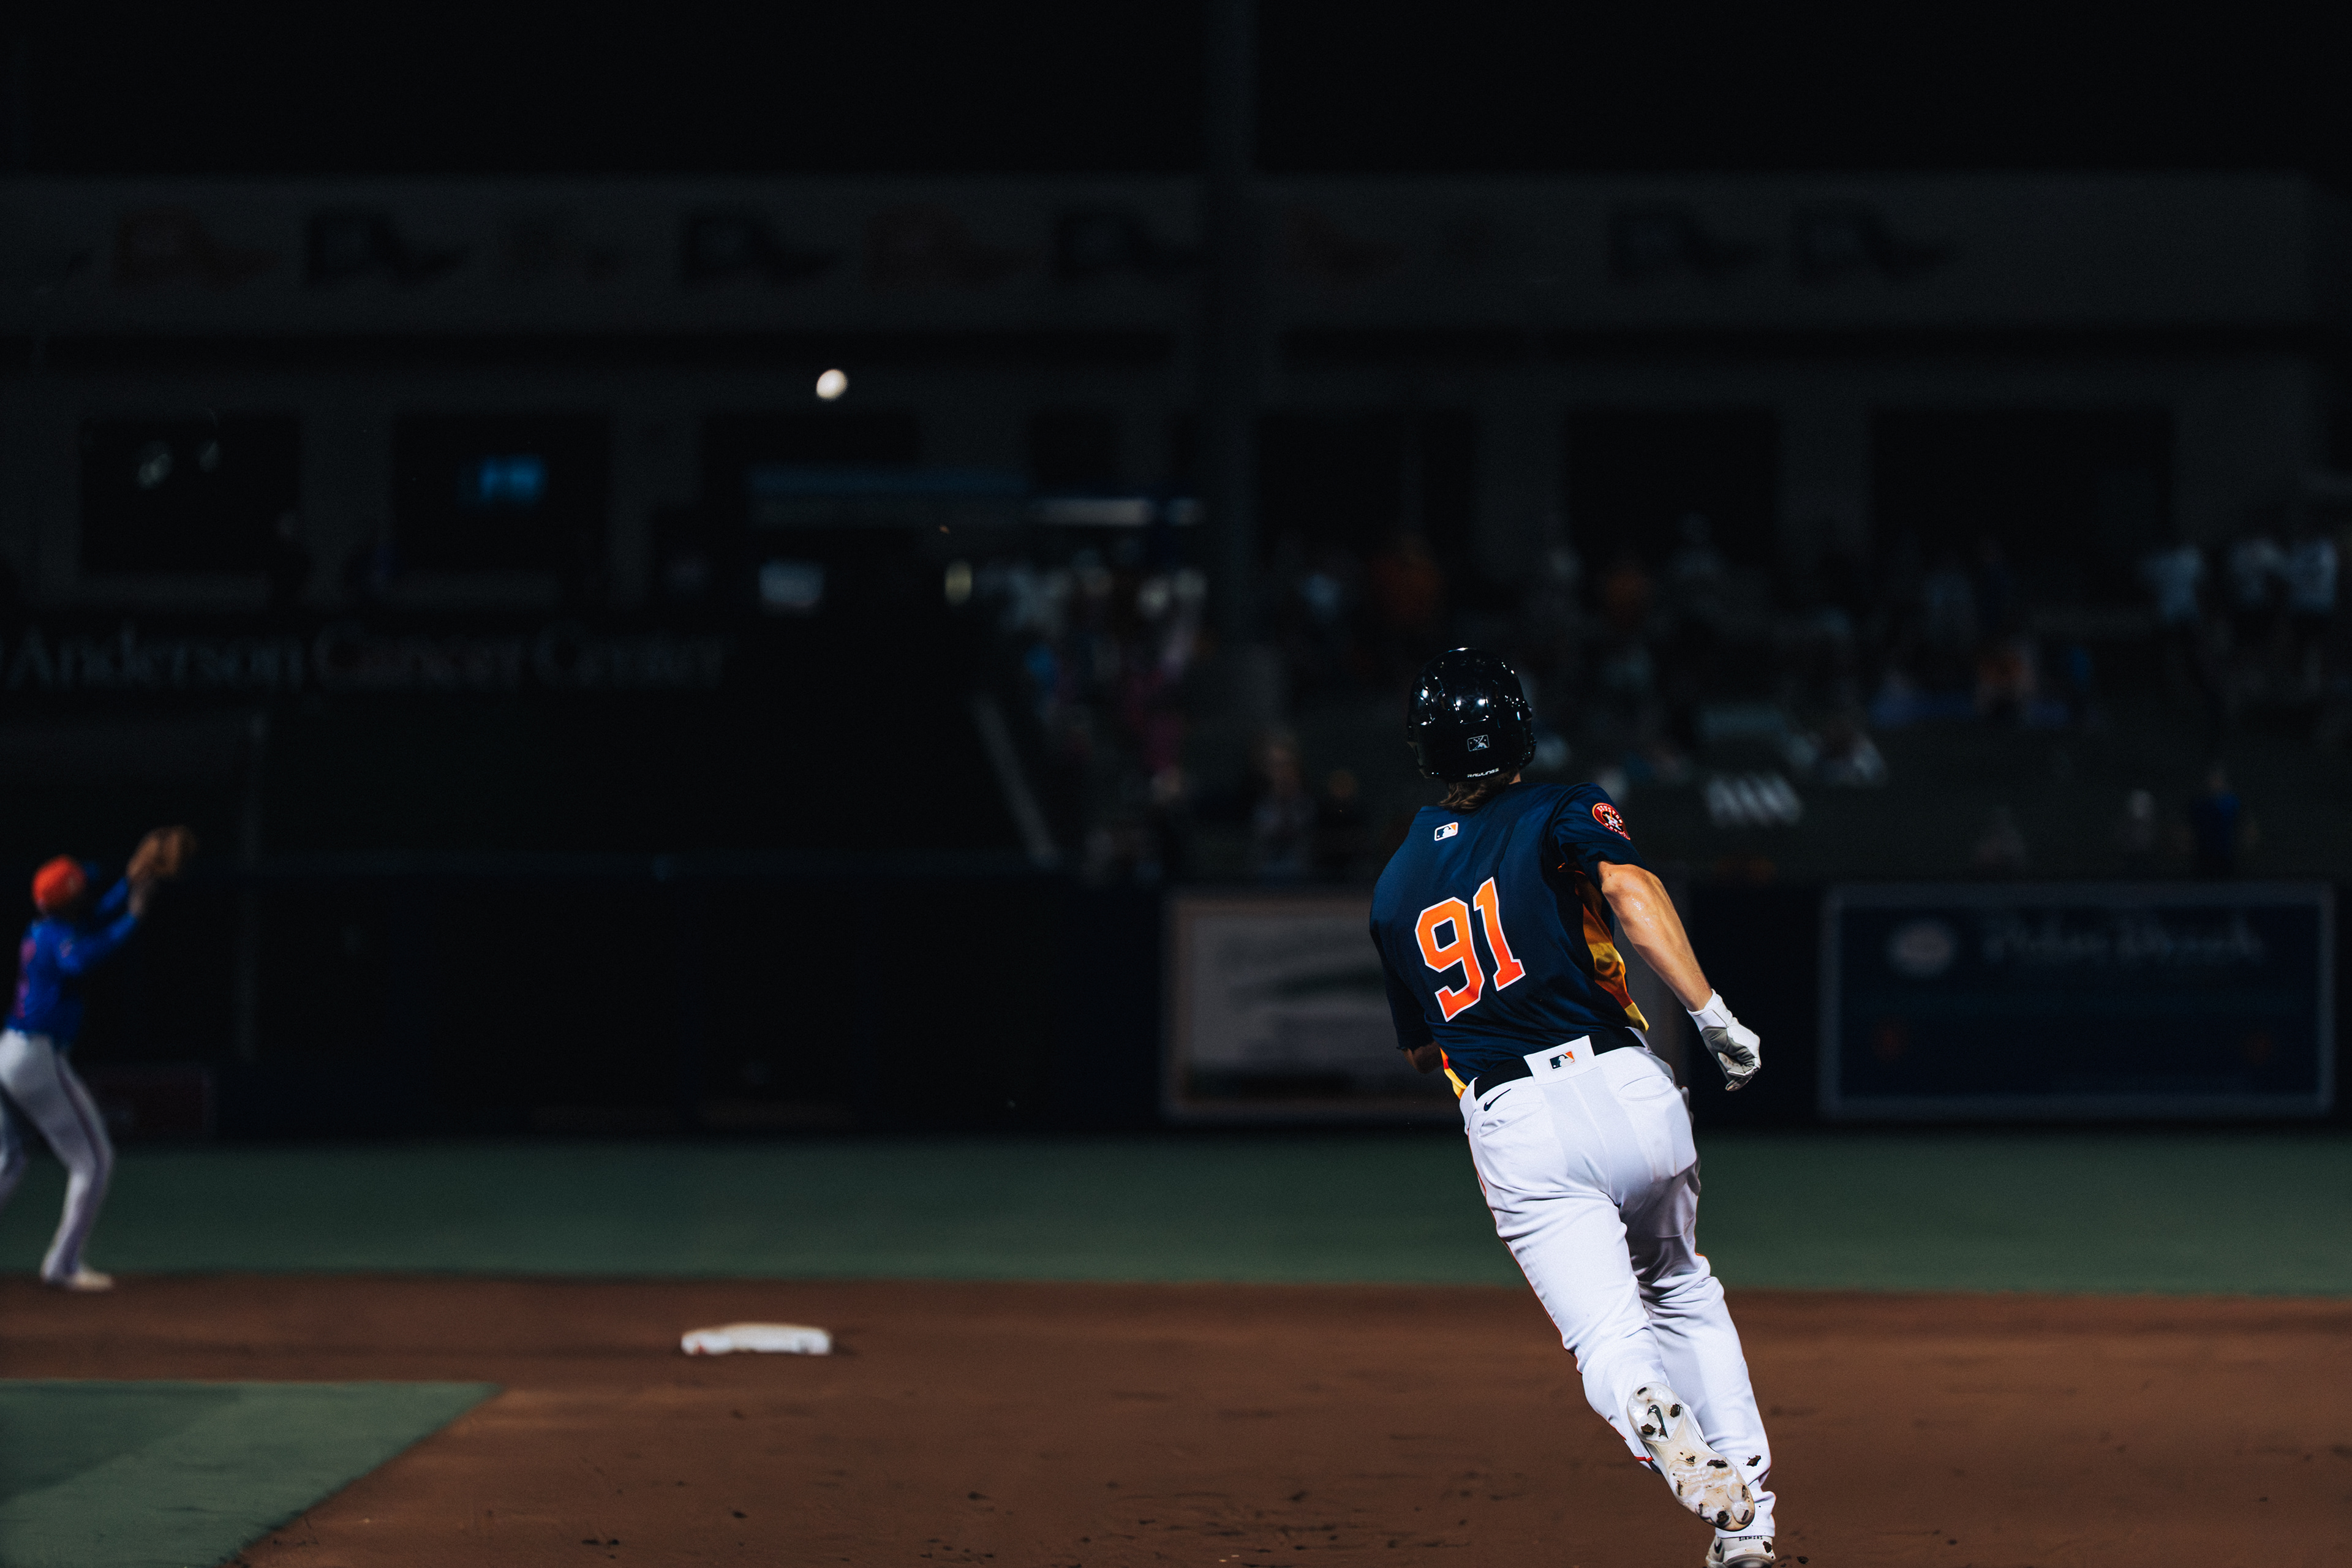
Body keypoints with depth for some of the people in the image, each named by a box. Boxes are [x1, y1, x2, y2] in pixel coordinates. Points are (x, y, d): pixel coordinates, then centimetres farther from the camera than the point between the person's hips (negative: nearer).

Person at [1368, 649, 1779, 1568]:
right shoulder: (1562, 811, 7)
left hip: (1509, 1130, 1)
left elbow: (1420, 1049, 27)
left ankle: (1650, 1413, -43)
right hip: (1623, 1090, -1)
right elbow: (1629, 888, -16)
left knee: (1609, 1337, -7)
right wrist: (1713, 1016, -20)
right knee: (1683, 1293, 22)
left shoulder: (1394, 889, 19)